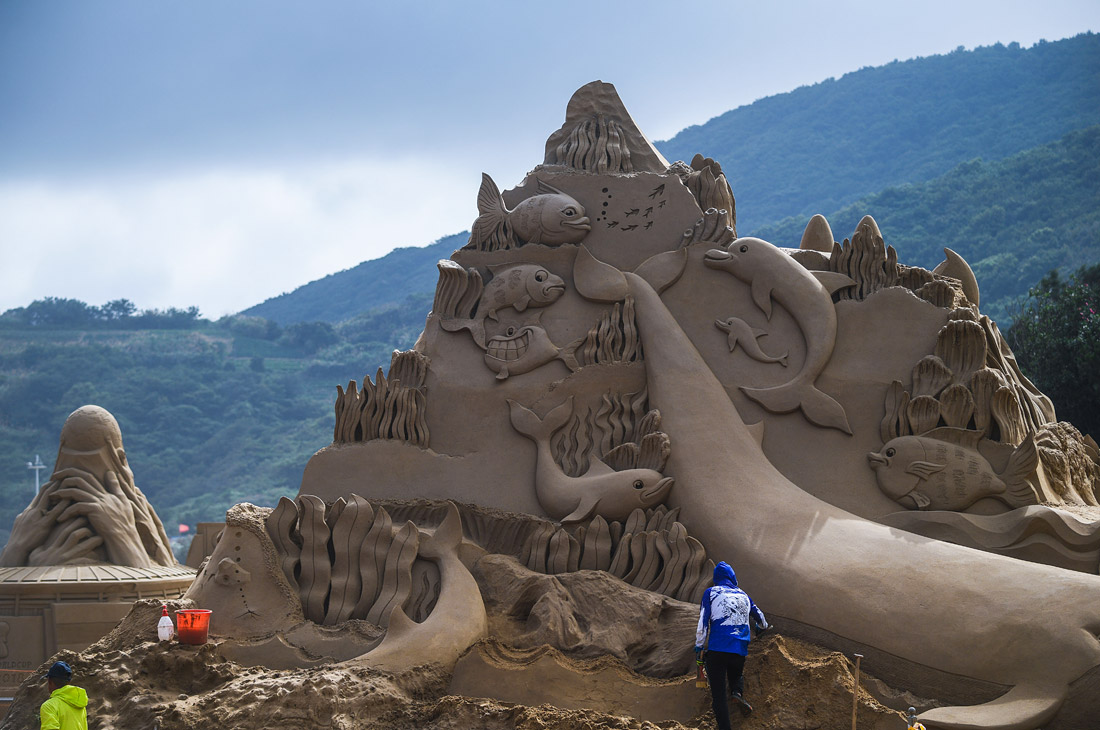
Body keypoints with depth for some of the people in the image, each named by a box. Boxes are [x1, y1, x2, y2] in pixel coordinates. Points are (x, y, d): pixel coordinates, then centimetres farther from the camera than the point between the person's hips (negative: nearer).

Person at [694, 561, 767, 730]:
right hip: (740, 650, 3)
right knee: (736, 675, 29)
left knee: (718, 694, 0)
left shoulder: (711, 592, 5)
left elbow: (703, 621, -3)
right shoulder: (743, 595, 17)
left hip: (717, 648, -3)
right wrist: (763, 626, 56)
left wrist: (699, 646, 4)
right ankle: (738, 692, -5)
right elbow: (758, 615, 33)